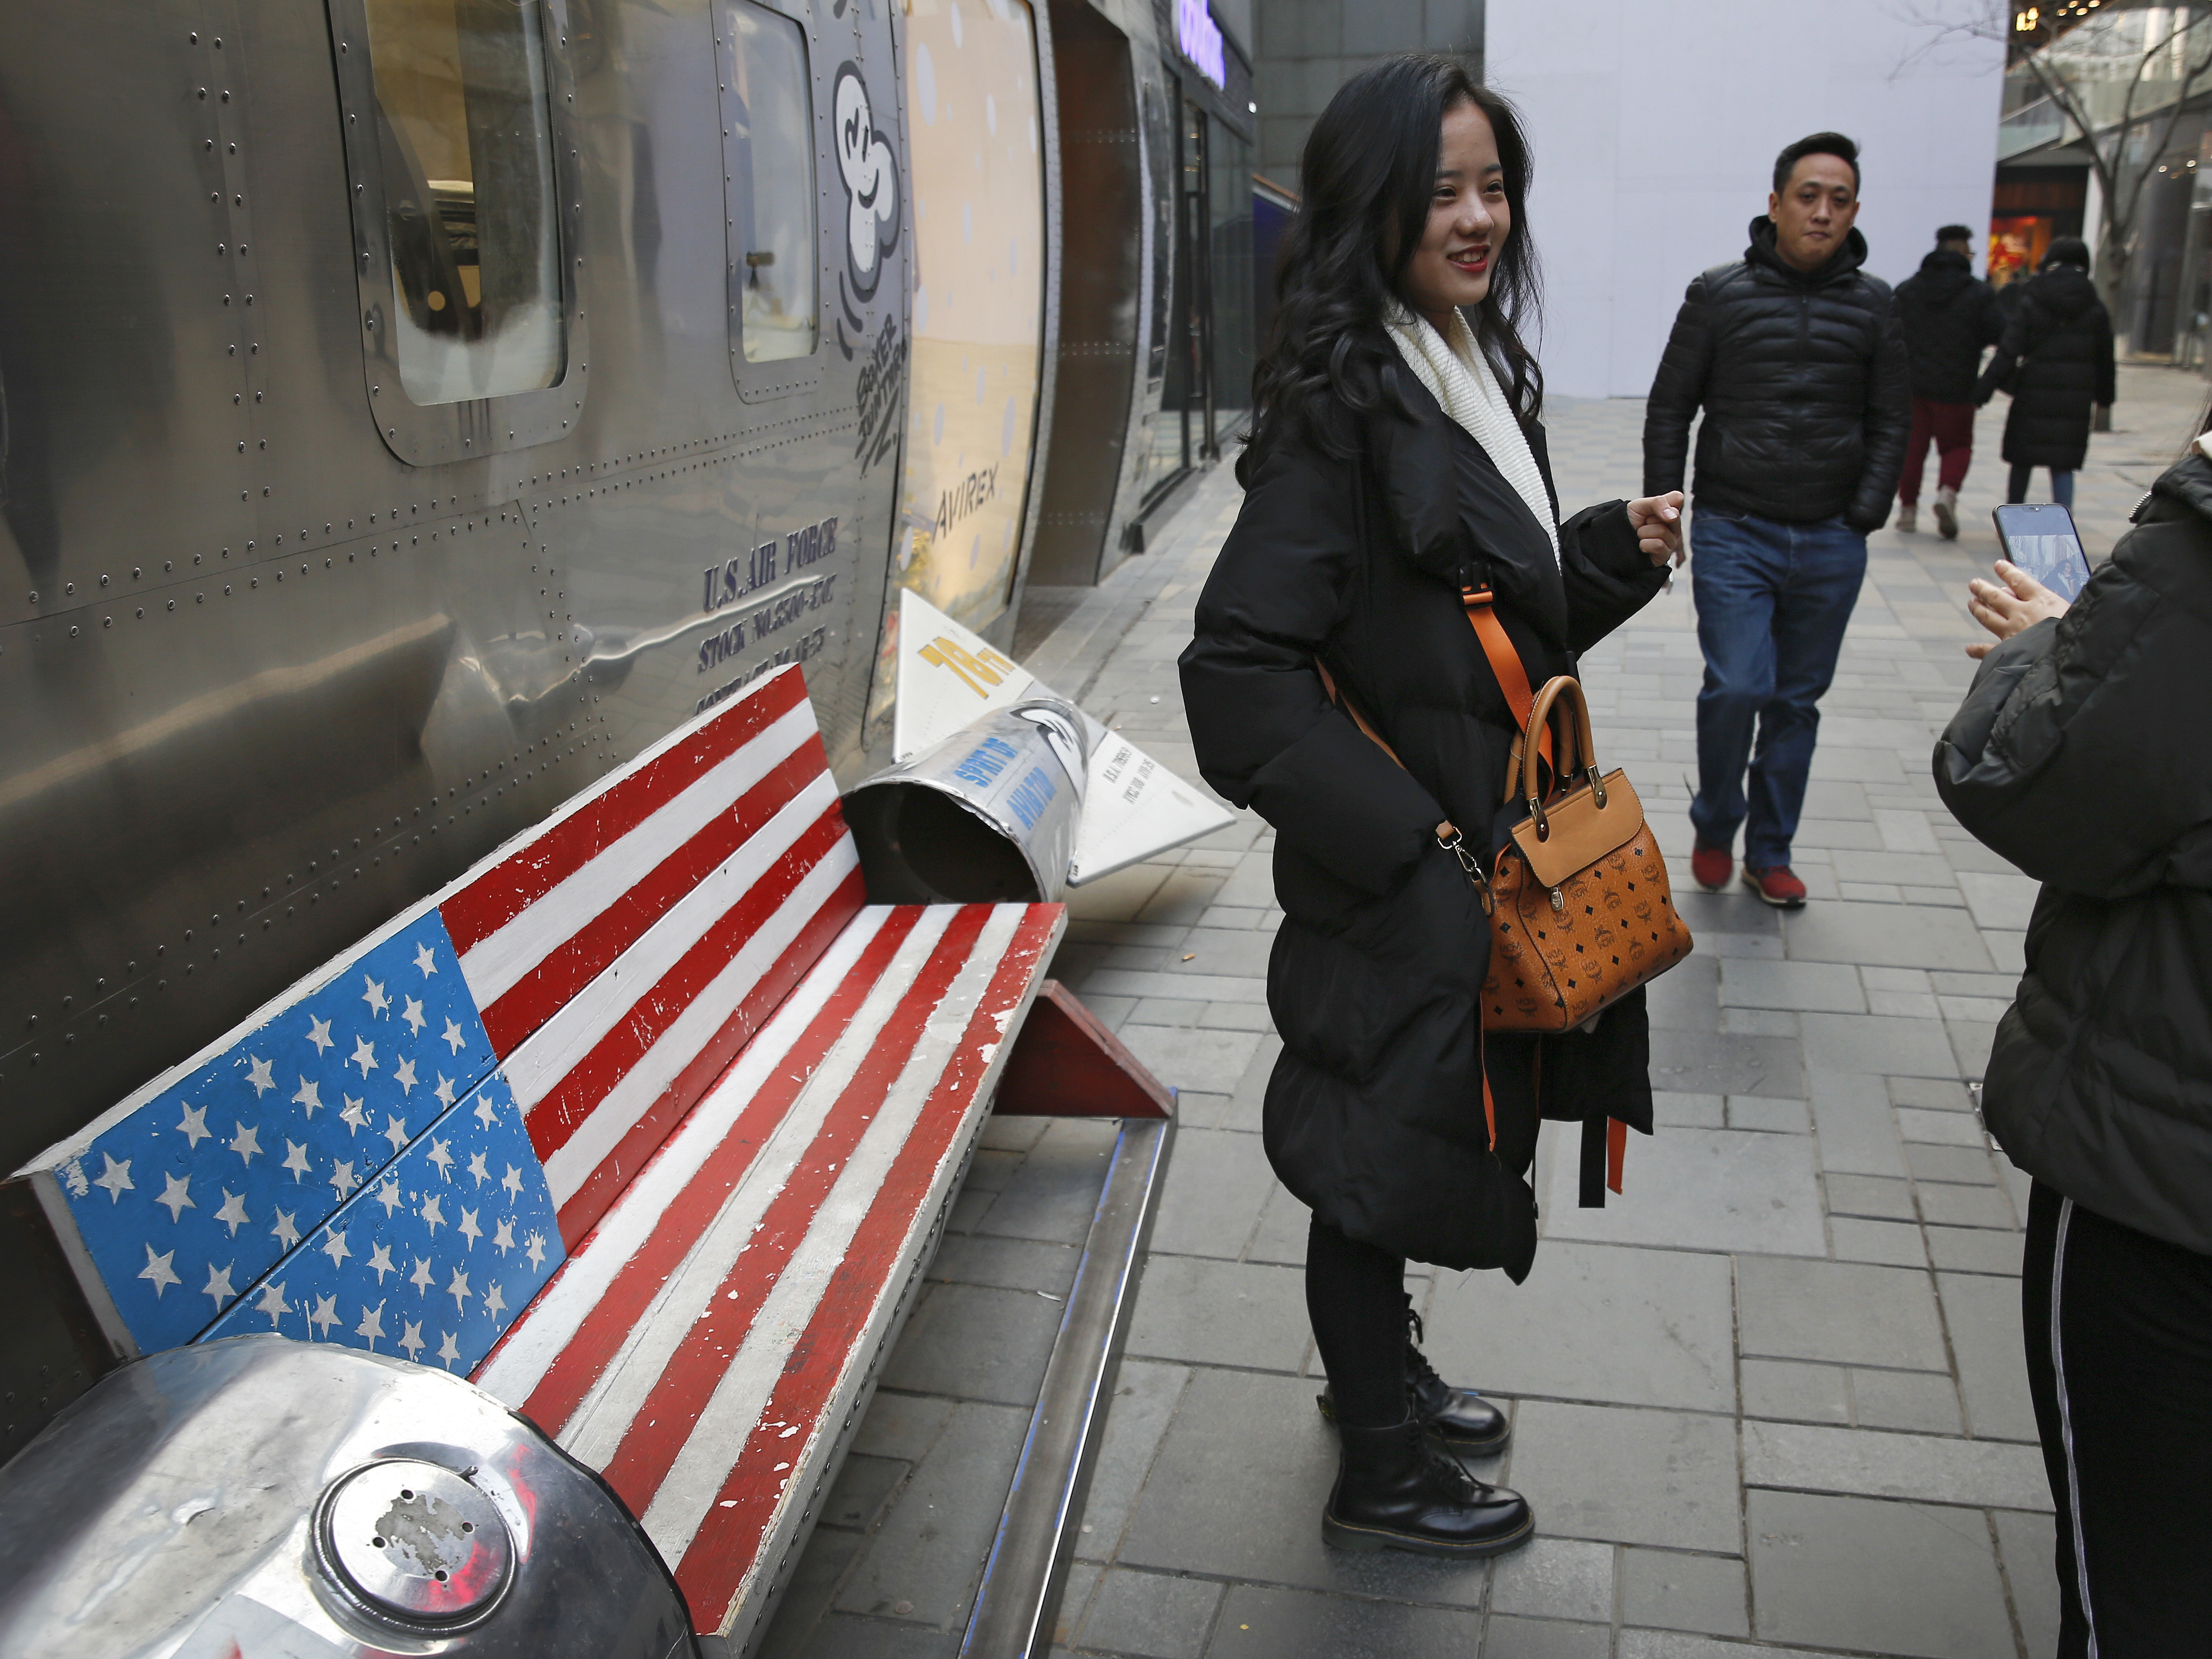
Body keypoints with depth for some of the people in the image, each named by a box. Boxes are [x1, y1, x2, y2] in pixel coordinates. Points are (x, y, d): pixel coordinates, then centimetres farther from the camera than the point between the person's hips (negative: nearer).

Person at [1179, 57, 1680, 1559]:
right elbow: (1241, 668, -26)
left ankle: (1378, 1371, 47)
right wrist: (1404, 835, -23)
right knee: (1382, 1155, 8)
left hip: (1480, 853, 9)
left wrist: (1621, 550, 2)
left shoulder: (1477, 369, 9)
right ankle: (1381, 1476, 29)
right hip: (1394, 880, -9)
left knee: (1417, 1135, 24)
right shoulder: (1340, 404, -21)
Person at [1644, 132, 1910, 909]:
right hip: (1733, 532, -3)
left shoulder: (1872, 304, 7)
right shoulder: (1720, 294, 0)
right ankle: (1715, 825, 12)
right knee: (1736, 686, -14)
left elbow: (1889, 421, 11)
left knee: (1797, 702, 8)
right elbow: (1669, 409, 3)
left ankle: (1769, 853, 22)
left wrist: (1864, 515, -1)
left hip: (1831, 545, 3)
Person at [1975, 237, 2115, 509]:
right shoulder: (2096, 309, 5)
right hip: (2076, 398, 1)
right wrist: (2104, 397, 23)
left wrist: (1985, 389, -11)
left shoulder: (2030, 304, -3)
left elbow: (2008, 351, -11)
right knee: (2063, 465, 3)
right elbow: (2105, 357, 11)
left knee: (2022, 460, 12)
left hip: (2033, 394, -1)